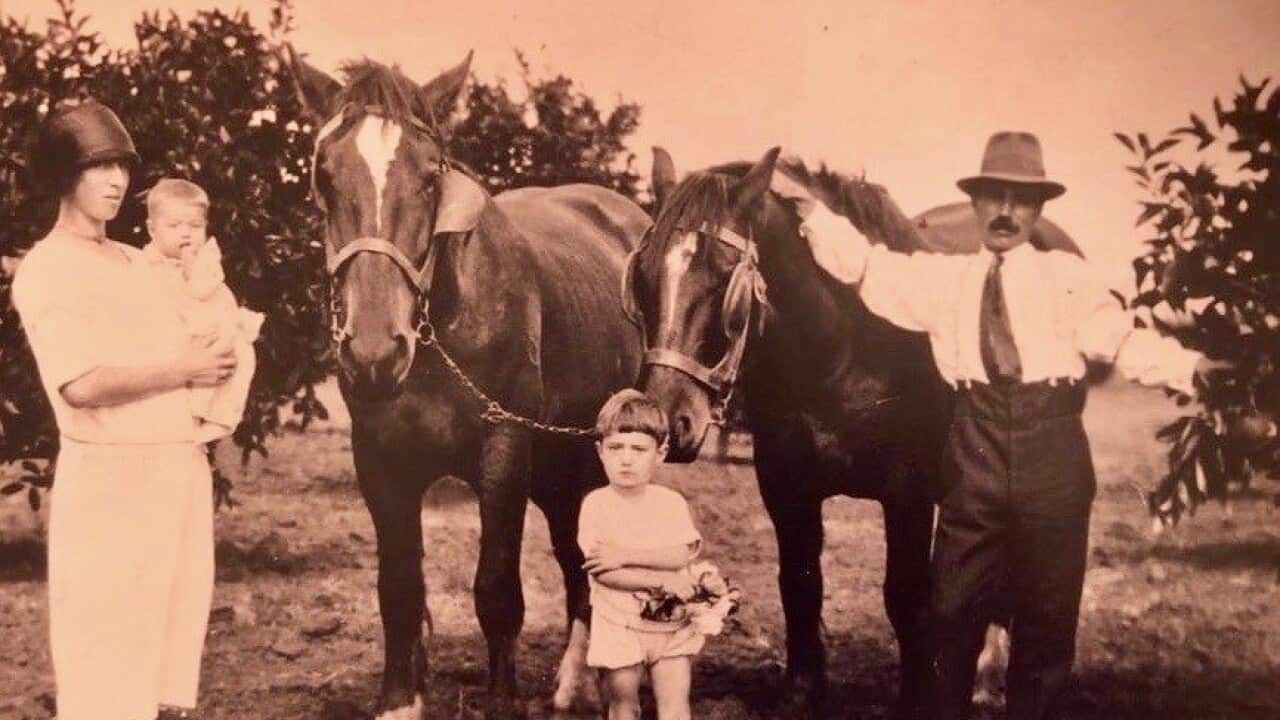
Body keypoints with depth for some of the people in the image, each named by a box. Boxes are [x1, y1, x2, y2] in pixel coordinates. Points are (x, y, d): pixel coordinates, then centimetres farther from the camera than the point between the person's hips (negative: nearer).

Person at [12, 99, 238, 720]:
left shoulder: (138, 262, 17)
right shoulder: (46, 269, -7)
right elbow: (82, 385, -19)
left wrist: (224, 355, 5)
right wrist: (184, 372, -13)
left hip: (183, 465, 8)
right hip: (109, 476, -8)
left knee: (176, 628, 13)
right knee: (107, 658, -3)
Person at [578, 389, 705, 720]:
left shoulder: (672, 502, -1)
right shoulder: (596, 504, -9)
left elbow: (682, 554, -15)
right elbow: (603, 572, -17)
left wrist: (626, 554, -24)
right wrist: (661, 580, -23)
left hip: (672, 626, 2)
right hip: (619, 628, -2)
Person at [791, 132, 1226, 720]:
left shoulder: (1066, 275, 4)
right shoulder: (943, 277, 11)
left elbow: (1123, 339, -6)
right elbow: (865, 267, 6)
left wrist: (1189, 367, -23)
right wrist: (810, 210, -3)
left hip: (1052, 456, -1)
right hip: (974, 457, 1)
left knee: (1047, 615, 7)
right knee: (955, 612, 7)